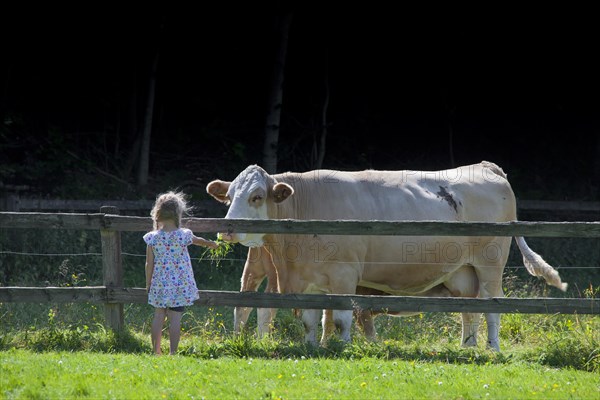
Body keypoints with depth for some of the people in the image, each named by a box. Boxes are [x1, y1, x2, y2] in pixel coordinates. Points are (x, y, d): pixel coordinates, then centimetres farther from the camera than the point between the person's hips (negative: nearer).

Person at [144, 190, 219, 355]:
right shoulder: (183, 236, -8)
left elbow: (149, 264, -3)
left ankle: (156, 350, 14)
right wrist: (211, 243, 38)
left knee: (159, 316, 10)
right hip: (179, 285, -1)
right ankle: (173, 351, -2)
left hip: (159, 285, 1)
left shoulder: (153, 238, -8)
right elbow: (199, 240, 16)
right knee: (175, 318, -1)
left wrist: (148, 284, 9)